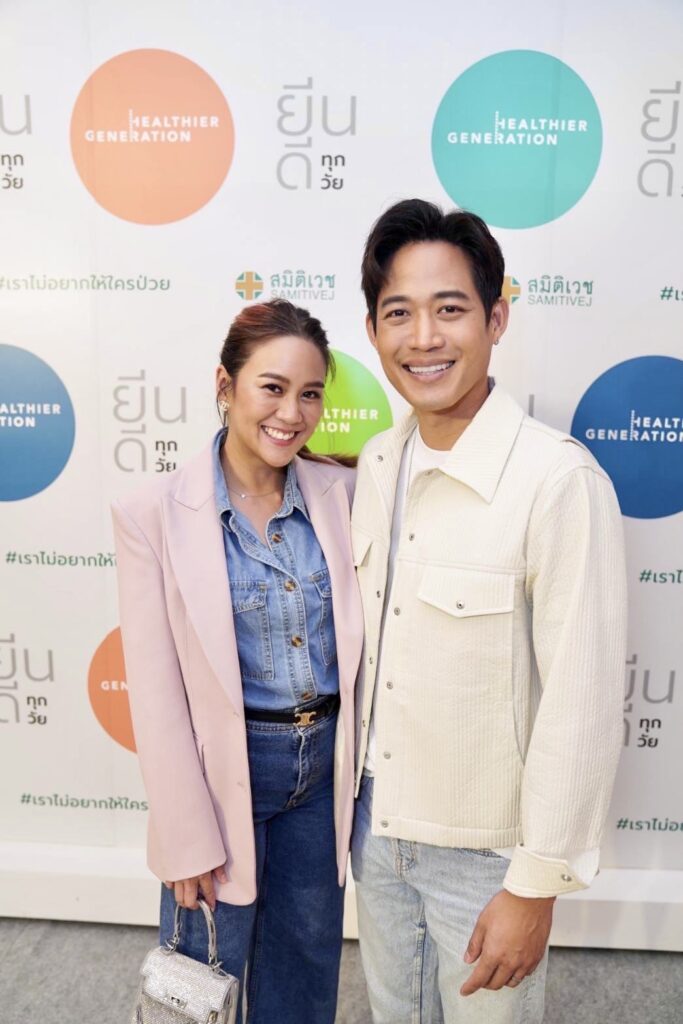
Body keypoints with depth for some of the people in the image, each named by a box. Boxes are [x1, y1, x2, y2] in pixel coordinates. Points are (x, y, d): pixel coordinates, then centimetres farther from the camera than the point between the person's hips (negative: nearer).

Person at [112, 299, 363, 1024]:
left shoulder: (340, 491, -5)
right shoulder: (154, 513, -15)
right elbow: (155, 692, -12)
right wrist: (188, 842, -9)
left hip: (326, 765, 3)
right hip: (225, 770, -3)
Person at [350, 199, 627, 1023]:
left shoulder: (560, 481, -25)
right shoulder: (376, 465, -4)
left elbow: (580, 705, -21)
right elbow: (367, 647, 4)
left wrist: (537, 886, -13)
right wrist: (356, 800, 10)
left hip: (484, 851, -5)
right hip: (374, 824, 6)